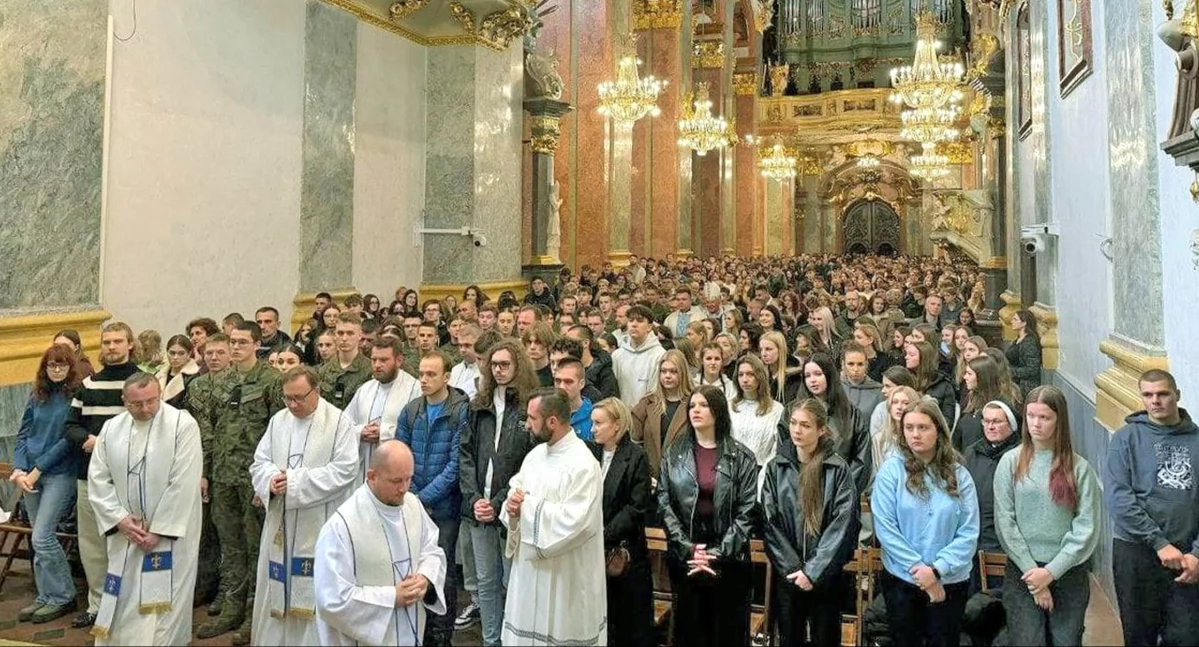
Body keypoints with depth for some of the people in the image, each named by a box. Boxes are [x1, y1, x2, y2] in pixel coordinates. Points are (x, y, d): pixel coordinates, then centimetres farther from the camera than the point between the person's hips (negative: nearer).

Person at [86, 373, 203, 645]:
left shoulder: (183, 424, -12)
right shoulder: (111, 429, 4)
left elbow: (183, 484, -16)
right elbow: (97, 480, 3)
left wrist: (158, 530, -15)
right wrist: (120, 519, -9)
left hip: (170, 532, -4)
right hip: (124, 533, 5)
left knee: (162, 607, 0)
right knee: (122, 605, 12)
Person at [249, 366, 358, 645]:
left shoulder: (338, 422, -9)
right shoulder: (278, 420, 7)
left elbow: (344, 469, -16)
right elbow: (259, 462, 7)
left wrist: (296, 481, -20)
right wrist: (271, 481, -16)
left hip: (320, 526, -5)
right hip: (281, 524, 5)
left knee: (314, 593, 2)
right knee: (276, 591, 12)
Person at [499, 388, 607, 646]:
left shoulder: (583, 465, -20)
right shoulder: (535, 454, 6)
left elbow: (573, 522, -28)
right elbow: (516, 493, 13)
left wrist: (529, 505, -18)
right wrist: (512, 506, -10)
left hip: (564, 576, -8)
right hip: (528, 565, 8)